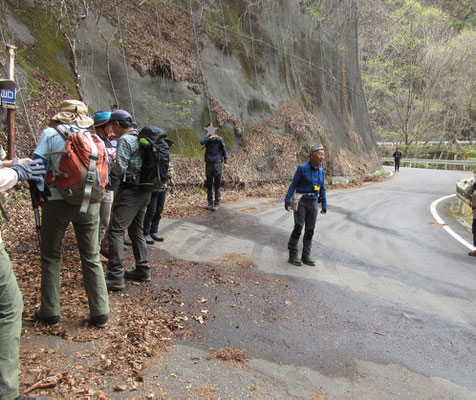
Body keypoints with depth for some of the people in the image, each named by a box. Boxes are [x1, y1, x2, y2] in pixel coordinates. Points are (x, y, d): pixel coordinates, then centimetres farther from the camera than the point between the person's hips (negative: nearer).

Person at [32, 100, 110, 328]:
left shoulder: (50, 134, 0)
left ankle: (50, 312, 19)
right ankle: (100, 313, 12)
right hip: (89, 204, 2)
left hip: (57, 201, -2)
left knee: (51, 257, 13)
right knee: (92, 258, 9)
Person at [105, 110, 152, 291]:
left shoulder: (125, 140, -12)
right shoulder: (141, 138, 14)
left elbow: (120, 168, -19)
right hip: (144, 191, 9)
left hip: (130, 191, -9)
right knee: (136, 230, 17)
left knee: (116, 230, -8)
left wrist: (109, 167, 1)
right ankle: (143, 270, 23)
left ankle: (115, 276, -10)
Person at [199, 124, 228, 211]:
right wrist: (210, 137, -24)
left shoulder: (220, 139, -1)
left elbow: (224, 151, 3)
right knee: (209, 185, 9)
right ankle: (210, 203, 18)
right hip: (208, 165, 3)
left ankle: (216, 204, 2)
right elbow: (201, 142, -18)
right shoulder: (207, 139, 5)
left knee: (217, 186, -2)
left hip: (217, 164, -3)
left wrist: (225, 162, -2)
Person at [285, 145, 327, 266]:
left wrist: (324, 205, 14)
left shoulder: (321, 170, 8)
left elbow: (322, 188, 15)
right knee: (298, 228, -6)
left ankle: (306, 255, 17)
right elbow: (293, 185, -9)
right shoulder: (302, 168, -10)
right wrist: (287, 200, -15)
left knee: (310, 230, 7)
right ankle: (293, 255, 5)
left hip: (313, 203, 6)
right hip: (301, 202, -5)